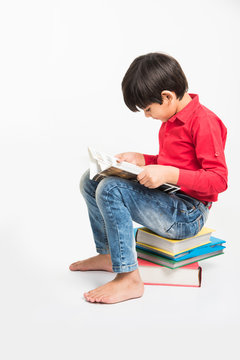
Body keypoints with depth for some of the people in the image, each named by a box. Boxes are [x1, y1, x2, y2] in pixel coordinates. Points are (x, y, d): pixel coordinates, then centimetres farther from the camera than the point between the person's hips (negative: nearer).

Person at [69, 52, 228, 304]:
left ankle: (128, 279, -22)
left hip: (188, 214, -10)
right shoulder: (172, 119, 12)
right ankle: (107, 254, 22)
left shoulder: (204, 122, -17)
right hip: (166, 200, 10)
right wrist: (141, 160, 11)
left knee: (110, 189, -29)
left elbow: (218, 179, -22)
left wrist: (169, 174, -31)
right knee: (90, 181, 10)